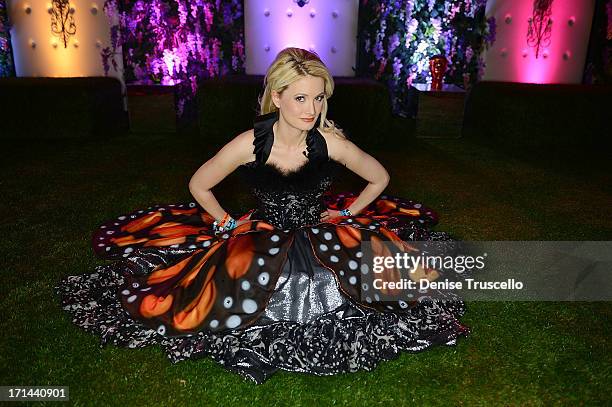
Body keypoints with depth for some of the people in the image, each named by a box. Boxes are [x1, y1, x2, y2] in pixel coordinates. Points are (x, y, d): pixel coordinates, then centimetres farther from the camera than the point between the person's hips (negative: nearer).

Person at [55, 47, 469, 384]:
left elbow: (380, 178, 2)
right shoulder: (249, 144, -18)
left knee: (397, 273, -13)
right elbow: (199, 185, -1)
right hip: (261, 239, 0)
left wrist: (347, 214, 2)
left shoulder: (332, 142, -16)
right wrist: (228, 224, -2)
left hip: (321, 238, 1)